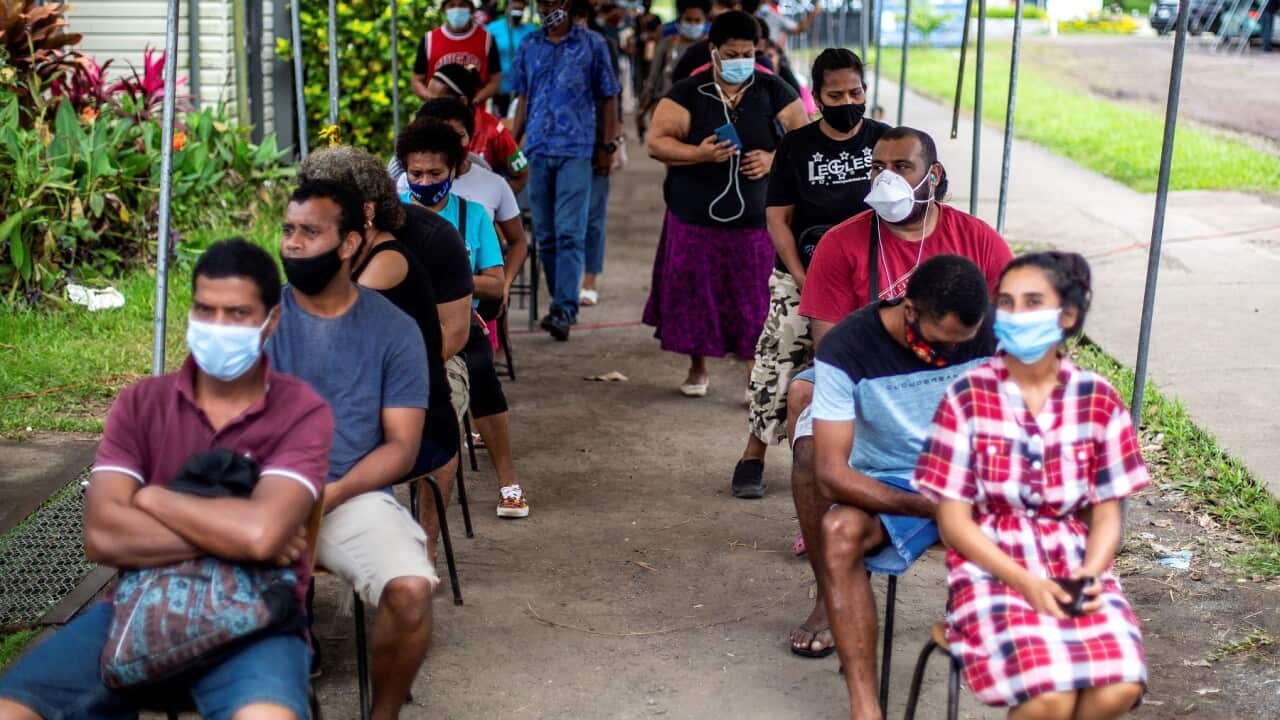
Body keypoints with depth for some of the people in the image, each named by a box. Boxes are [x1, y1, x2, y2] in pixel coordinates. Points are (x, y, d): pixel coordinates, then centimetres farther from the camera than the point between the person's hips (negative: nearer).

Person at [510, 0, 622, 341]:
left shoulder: (592, 44, 4)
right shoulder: (528, 47, 12)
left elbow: (608, 98, 6)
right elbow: (523, 99, 17)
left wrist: (608, 145, 0)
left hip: (576, 150, -4)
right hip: (537, 150, 4)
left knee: (569, 233, -12)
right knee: (545, 234, 7)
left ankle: (564, 310, -15)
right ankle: (562, 303, 20)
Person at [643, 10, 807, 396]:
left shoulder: (774, 92, 3)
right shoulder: (687, 93, -1)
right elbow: (656, 142, -5)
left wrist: (775, 159, -16)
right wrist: (699, 153, -22)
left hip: (757, 219, 0)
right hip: (696, 217, 0)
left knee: (756, 299, -2)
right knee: (697, 293, 8)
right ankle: (697, 368, 27)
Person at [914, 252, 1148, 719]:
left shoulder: (1098, 402, 5)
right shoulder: (968, 397, -3)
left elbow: (1106, 513, 8)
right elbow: (953, 519, -3)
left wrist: (1091, 572, -13)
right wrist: (1025, 581, -16)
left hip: (1077, 571, 3)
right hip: (993, 569, -3)